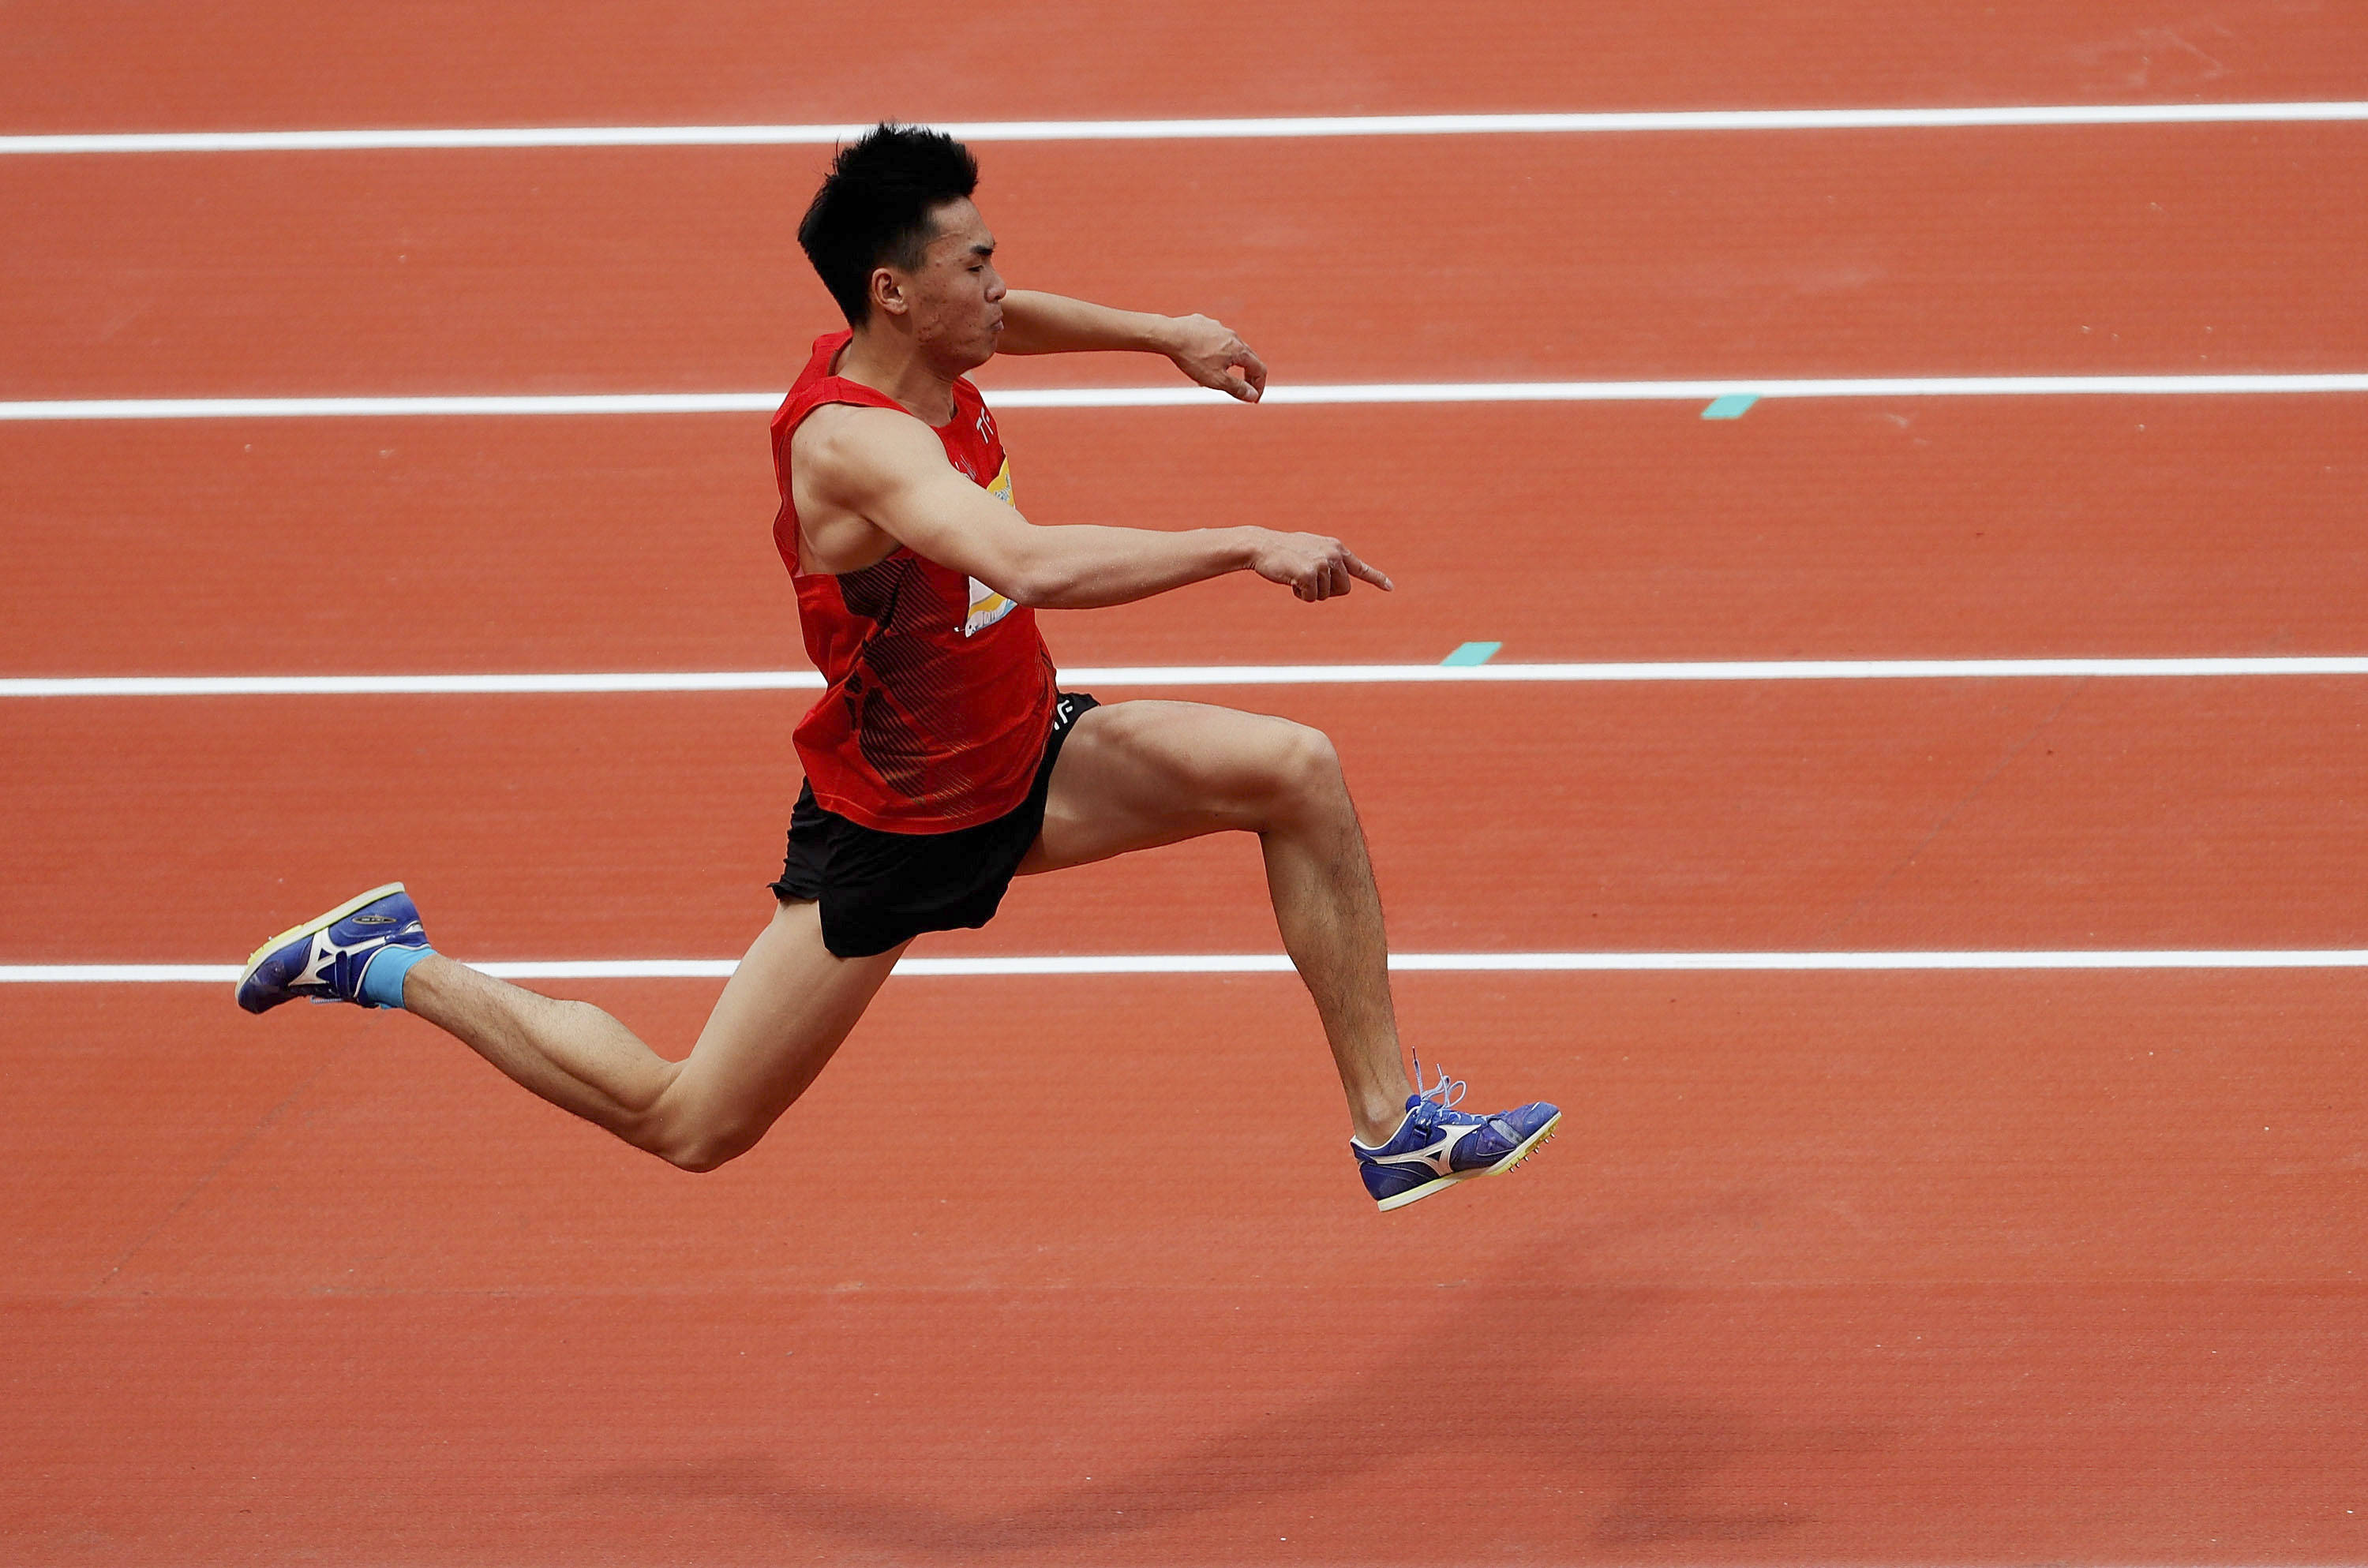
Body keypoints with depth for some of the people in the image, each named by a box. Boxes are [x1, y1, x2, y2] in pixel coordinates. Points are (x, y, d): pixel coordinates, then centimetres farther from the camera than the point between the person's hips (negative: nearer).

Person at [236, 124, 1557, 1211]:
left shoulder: (930, 361, -7)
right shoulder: (856, 441, -34)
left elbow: (1005, 320, 22)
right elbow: (1036, 563, -52)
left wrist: (1164, 334, 16)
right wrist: (1249, 549, -48)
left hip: (1026, 760, 8)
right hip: (893, 825, -8)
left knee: (1298, 773, -7)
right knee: (691, 1127, 2)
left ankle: (1392, 1124, 2)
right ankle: (393, 967, 20)